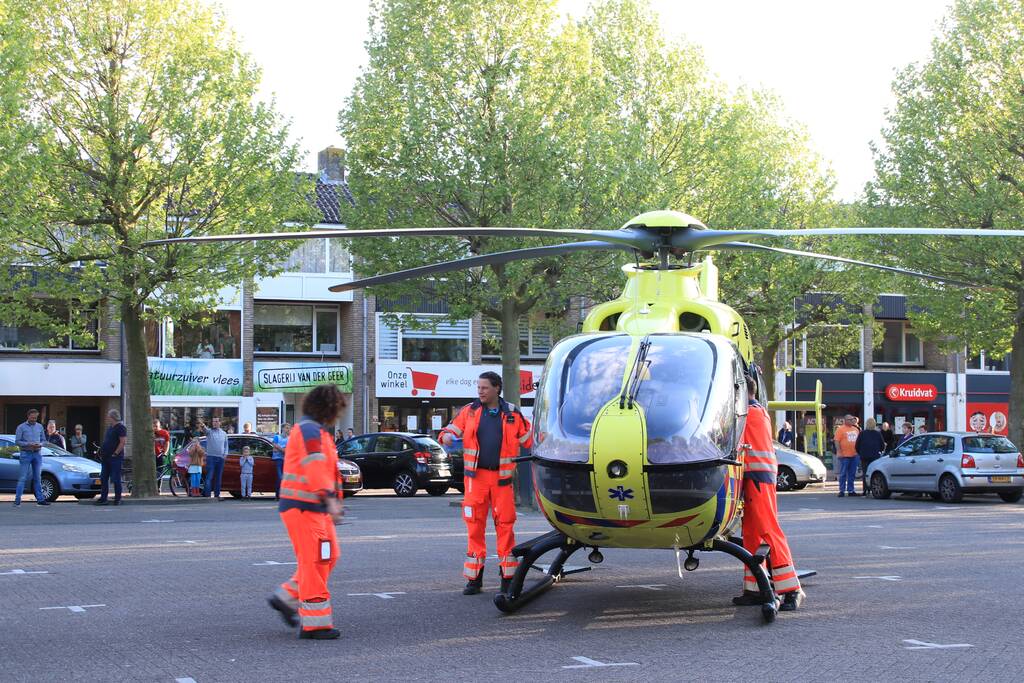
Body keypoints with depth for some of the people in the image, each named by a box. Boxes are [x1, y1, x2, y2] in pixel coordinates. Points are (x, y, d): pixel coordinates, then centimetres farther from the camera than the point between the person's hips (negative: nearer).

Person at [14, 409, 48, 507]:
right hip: (25, 454, -4)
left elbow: (44, 440, 14)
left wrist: (40, 444, -8)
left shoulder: (40, 427, 11)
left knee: (38, 478, 8)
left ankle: (40, 499, 11)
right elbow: (17, 441, -6)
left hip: (37, 454, 4)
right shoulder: (21, 427, -2)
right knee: (22, 478, -8)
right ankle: (17, 500, -7)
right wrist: (29, 444, -18)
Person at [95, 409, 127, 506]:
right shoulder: (109, 428, 18)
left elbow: (123, 442, -18)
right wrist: (102, 453, 14)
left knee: (116, 479, -5)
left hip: (115, 458, -9)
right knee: (103, 478, 8)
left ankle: (117, 499, 0)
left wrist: (115, 453, -19)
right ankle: (103, 498, 12)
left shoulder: (120, 427, -10)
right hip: (105, 458, 9)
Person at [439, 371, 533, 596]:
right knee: (475, 526, 0)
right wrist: (447, 437, -11)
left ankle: (508, 577, 6)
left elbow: (529, 440, 11)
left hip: (502, 478, -1)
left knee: (505, 525, -2)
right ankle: (474, 578, 6)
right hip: (476, 476, 1)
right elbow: (451, 430, 9)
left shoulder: (512, 414, 6)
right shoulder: (469, 411, 8)